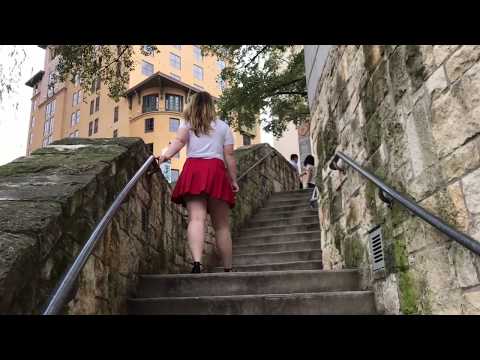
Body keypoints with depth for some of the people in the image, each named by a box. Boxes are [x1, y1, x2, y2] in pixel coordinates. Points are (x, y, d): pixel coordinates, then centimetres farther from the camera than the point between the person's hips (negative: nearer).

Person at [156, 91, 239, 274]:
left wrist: (165, 156, -12)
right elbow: (229, 156, 14)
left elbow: (179, 141, -1)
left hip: (193, 170, 0)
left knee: (196, 218, -15)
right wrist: (234, 180, 16)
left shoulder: (187, 123, 21)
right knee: (221, 225, 5)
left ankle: (197, 263, -34)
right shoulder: (223, 126, 22)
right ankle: (228, 269, 9)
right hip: (217, 171, 1)